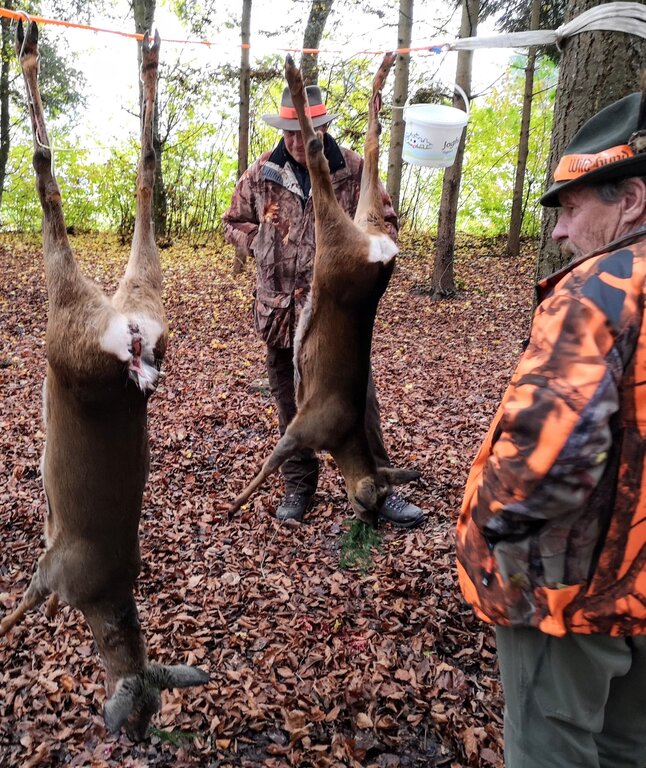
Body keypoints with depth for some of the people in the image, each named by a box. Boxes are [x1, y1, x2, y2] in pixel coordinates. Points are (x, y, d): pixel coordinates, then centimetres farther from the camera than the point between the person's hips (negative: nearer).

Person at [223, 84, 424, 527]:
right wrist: (261, 249, -2)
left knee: (359, 402, 0)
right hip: (281, 311, 2)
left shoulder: (353, 169, -3)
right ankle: (299, 487, 29)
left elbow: (386, 223, 6)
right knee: (292, 406, 13)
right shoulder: (261, 174, 2)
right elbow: (235, 222, 15)